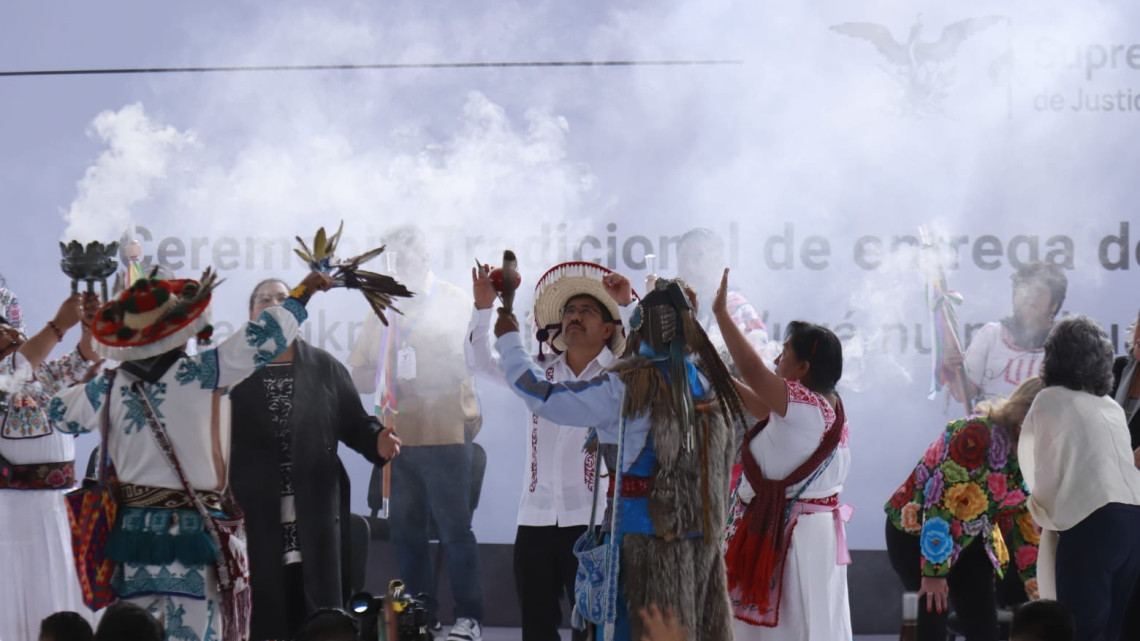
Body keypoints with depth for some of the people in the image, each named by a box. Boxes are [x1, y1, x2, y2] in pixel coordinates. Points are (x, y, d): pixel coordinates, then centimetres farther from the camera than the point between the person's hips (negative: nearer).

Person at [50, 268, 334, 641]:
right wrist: (303, 292, 4)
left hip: (133, 533, 4)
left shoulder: (111, 387, 3)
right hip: (192, 536, -4)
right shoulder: (201, 375, -9)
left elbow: (62, 413, 19)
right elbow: (265, 338, -8)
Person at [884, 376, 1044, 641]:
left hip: (970, 541, 7)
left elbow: (1027, 523, 7)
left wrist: (1037, 586, 4)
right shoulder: (977, 433, -28)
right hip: (915, 532, -7)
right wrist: (933, 572, -29)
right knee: (935, 611, -15)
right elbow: (941, 500, -30)